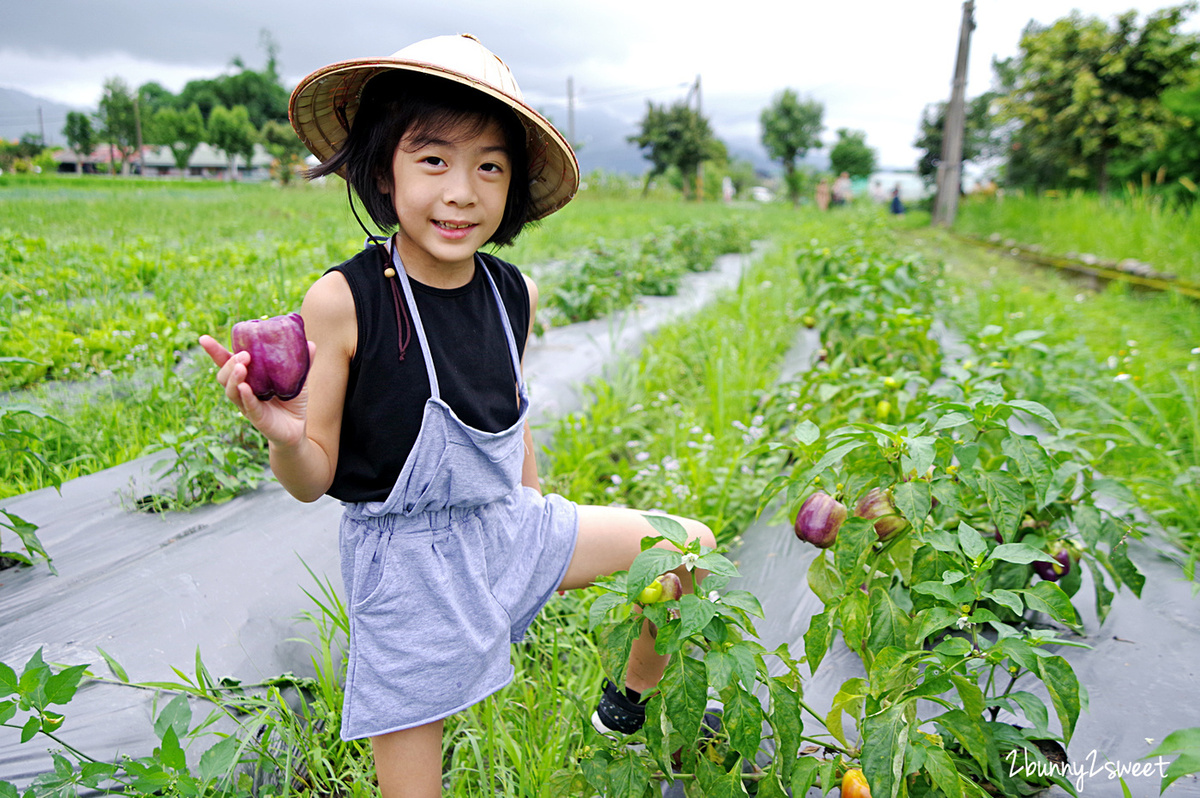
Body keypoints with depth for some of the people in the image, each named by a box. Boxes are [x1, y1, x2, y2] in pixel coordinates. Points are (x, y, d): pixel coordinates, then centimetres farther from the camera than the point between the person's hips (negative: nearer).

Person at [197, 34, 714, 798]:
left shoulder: (514, 294, -5)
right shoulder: (342, 302, -20)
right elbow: (312, 480, -13)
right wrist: (283, 435, -35)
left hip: (509, 527, 5)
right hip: (407, 564, -5)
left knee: (690, 544, 9)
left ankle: (627, 708, 33)